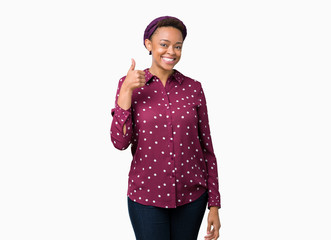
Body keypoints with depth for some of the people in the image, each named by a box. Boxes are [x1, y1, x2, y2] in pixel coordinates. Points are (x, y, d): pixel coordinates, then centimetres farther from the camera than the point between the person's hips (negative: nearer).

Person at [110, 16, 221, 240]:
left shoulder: (193, 88, 0)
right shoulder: (129, 84, -2)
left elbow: (206, 147, 2)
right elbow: (120, 142, -11)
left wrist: (214, 204, 1)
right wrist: (126, 90, -19)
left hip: (191, 195, 2)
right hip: (147, 196, -1)